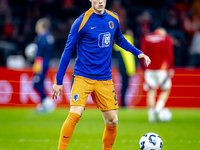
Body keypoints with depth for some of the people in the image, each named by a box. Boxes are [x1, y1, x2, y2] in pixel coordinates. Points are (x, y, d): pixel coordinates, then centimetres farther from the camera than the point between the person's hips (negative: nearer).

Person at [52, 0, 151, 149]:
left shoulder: (114, 19, 4)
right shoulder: (81, 22, -10)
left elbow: (120, 40, 24)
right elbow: (68, 51, -4)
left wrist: (138, 53, 11)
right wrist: (59, 81, -4)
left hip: (105, 79, 5)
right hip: (83, 77, -4)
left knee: (112, 121, 3)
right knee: (75, 115, -20)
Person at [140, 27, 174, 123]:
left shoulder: (146, 38, 10)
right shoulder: (166, 38, 4)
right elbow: (170, 54, -5)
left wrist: (143, 68, 11)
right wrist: (171, 68, -2)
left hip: (150, 69, 2)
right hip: (162, 68, -2)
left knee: (151, 91, 3)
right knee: (166, 90, 10)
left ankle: (151, 115, -5)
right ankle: (158, 108, -9)